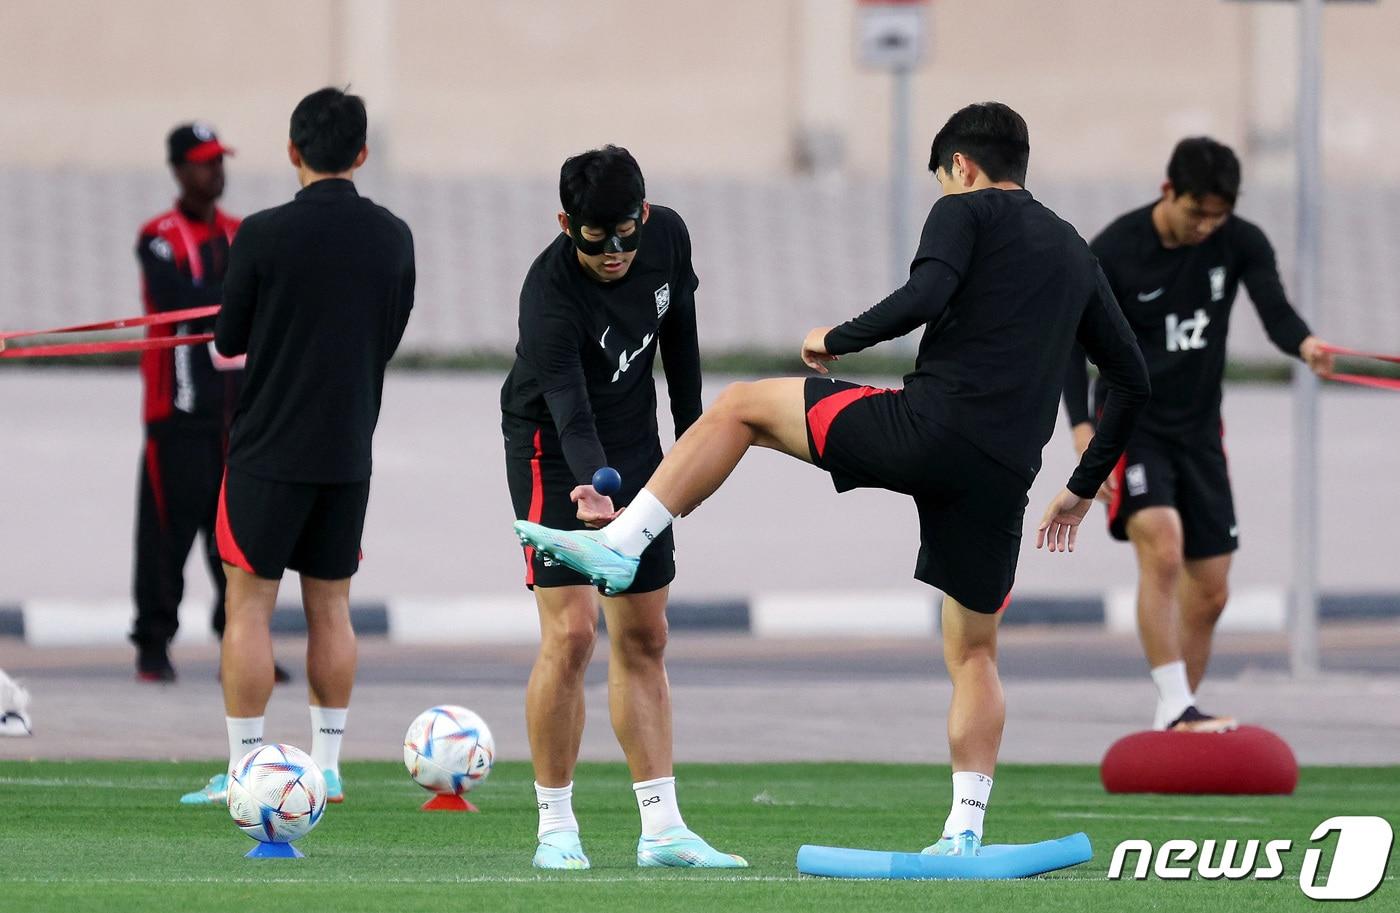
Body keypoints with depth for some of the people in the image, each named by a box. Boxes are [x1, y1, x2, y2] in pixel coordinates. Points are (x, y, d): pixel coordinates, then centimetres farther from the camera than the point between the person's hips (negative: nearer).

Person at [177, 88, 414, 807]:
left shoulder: (264, 235, -12)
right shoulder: (392, 237, 1)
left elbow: (229, 341, -1)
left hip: (269, 449, -4)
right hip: (350, 450, 4)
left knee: (248, 601, 1)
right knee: (330, 605, 11)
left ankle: (244, 770, -1)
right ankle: (326, 766, 12)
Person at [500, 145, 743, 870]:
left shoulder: (666, 237, -10)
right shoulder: (550, 292, -29)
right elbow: (569, 411, -40)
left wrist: (689, 440, 12)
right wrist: (592, 484, -58)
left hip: (636, 451, 6)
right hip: (555, 457, -6)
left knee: (644, 640, 7)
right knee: (570, 634, -15)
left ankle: (661, 829, 10)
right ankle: (556, 828, -4)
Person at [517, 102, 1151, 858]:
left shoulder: (965, 212, 6)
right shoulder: (1076, 256, 25)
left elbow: (925, 296, -14)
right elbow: (1131, 380, 27)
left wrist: (838, 338, 2)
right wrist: (1084, 490, 33)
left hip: (929, 426, -5)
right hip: (1001, 477, 6)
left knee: (738, 406, 12)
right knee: (973, 652, 16)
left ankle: (617, 546, 2)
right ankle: (965, 831, 8)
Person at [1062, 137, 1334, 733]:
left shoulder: (1240, 244, -6)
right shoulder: (1112, 253, -14)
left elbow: (1276, 313, -18)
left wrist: (1306, 344, -42)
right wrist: (1084, 434, -19)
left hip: (1200, 431, 5)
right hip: (1132, 427, -5)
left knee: (1209, 593, 6)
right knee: (1162, 548, -27)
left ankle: (1175, 724, 20)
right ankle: (1173, 709, -30)